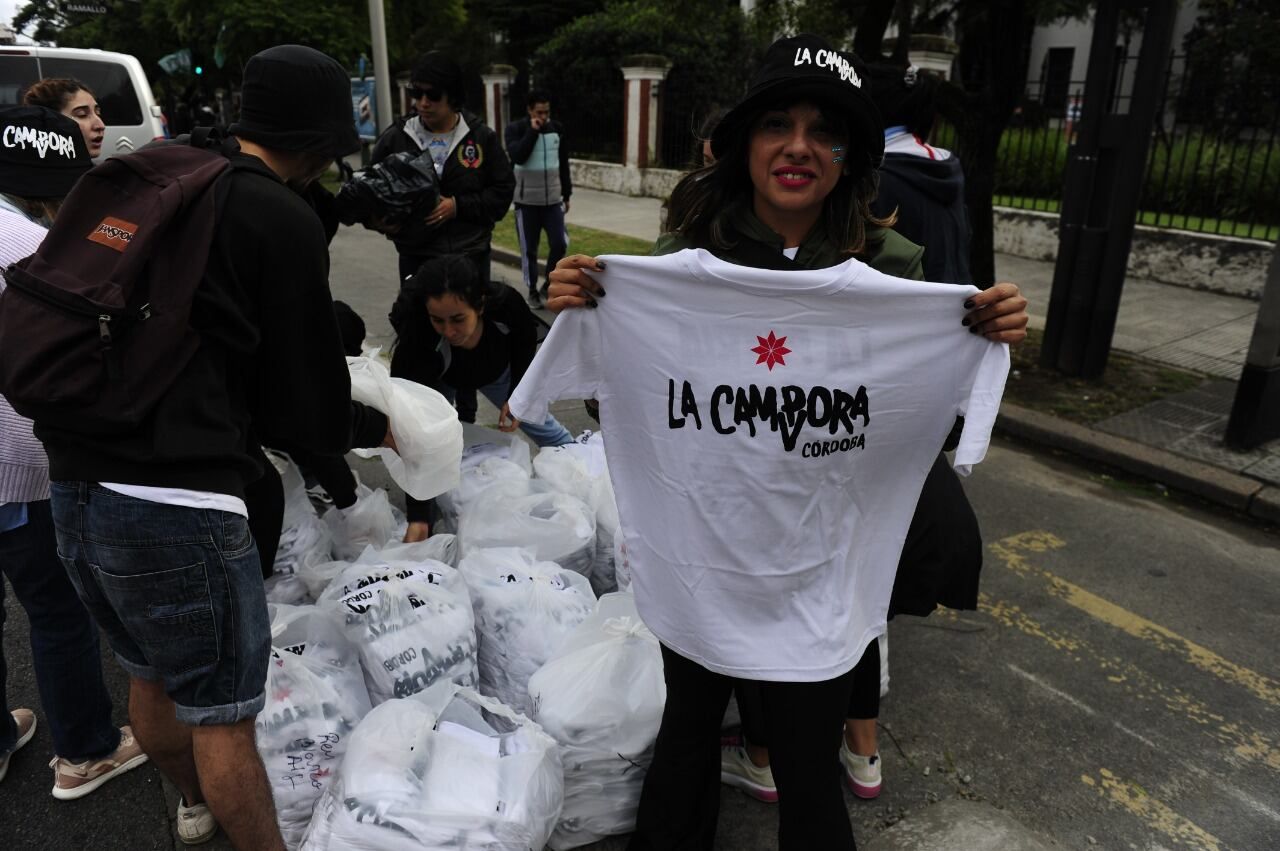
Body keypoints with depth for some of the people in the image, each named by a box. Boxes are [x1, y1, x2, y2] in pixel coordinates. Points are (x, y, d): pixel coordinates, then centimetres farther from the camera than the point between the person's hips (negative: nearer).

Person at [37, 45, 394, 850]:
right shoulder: (284, 220, -9)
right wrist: (378, 427, 15)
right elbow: (308, 399, -5)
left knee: (151, 674, 27)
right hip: (176, 502, -9)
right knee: (223, 712, 8)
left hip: (78, 482, 9)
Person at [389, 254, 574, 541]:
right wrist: (418, 516, -46)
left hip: (497, 368, 2)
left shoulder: (506, 304, -40)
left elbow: (526, 343, -13)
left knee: (537, 420, 14)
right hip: (440, 381, -1)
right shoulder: (417, 345, -45)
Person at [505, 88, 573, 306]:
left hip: (553, 200, 3)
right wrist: (533, 131, -20)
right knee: (529, 249, 3)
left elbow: (564, 164, 13)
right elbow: (518, 156, -21)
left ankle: (549, 285, 17)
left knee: (559, 244, -3)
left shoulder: (557, 129, 6)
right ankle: (532, 291, 16)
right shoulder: (516, 128, -4)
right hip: (526, 201, -3)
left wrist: (566, 195, 13)